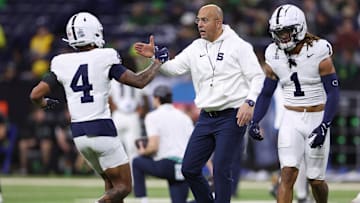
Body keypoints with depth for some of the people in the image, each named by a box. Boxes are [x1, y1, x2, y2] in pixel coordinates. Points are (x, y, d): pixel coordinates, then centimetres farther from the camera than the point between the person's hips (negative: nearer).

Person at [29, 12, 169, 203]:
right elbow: (139, 81, -8)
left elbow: (36, 95, -1)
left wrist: (44, 103, 23)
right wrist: (158, 61, 8)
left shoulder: (62, 63, 1)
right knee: (123, 187, 2)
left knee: (111, 183, 21)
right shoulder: (104, 59, -9)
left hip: (79, 134, 6)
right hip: (102, 130, -5)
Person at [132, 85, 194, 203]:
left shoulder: (153, 116, 2)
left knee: (137, 162, 22)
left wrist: (143, 152, 12)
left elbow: (153, 147, -10)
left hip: (166, 166, -5)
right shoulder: (184, 117, 19)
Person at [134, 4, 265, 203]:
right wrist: (155, 55, -8)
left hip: (231, 117, -7)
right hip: (206, 118, 7)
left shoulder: (237, 46, -7)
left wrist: (249, 103, -22)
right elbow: (175, 67, 8)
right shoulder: (196, 48, 11)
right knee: (189, 169, 6)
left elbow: (257, 78, -9)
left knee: (221, 170, -10)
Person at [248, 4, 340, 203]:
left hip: (317, 119, -3)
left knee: (315, 180, 5)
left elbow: (333, 93, -14)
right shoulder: (274, 57, -1)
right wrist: (254, 121, -4)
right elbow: (266, 93, 9)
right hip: (291, 119, 3)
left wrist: (324, 127, -23)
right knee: (287, 175, -13)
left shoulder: (318, 53, -14)